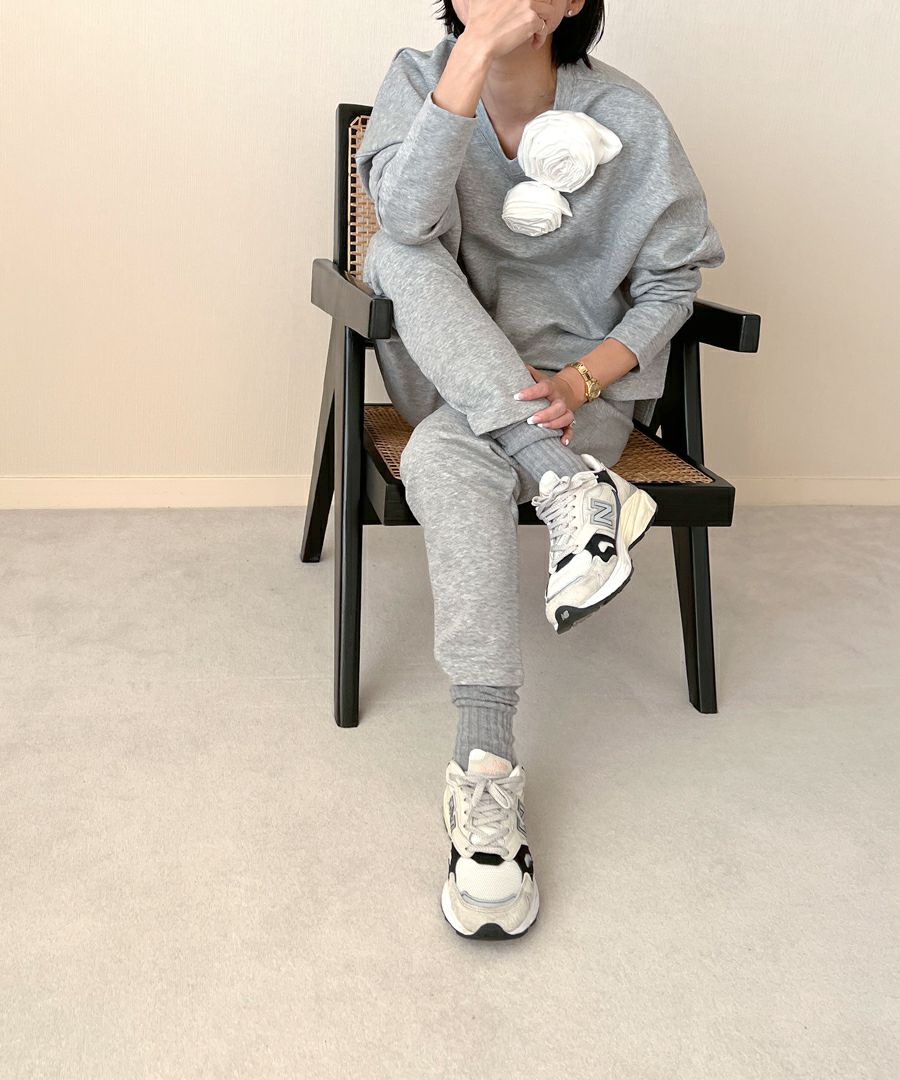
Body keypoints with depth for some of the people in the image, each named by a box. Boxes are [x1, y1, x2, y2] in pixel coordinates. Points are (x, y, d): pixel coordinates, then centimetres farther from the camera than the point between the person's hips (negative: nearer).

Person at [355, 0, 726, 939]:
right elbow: (406, 213, -25)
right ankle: (567, 483, -39)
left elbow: (670, 282, -3)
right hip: (444, 372, 3)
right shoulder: (420, 77, -5)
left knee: (448, 459, -35)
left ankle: (485, 770, -36)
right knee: (401, 254, -29)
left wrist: (582, 380, -20)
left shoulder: (624, 119, -10)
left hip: (577, 376, -3)